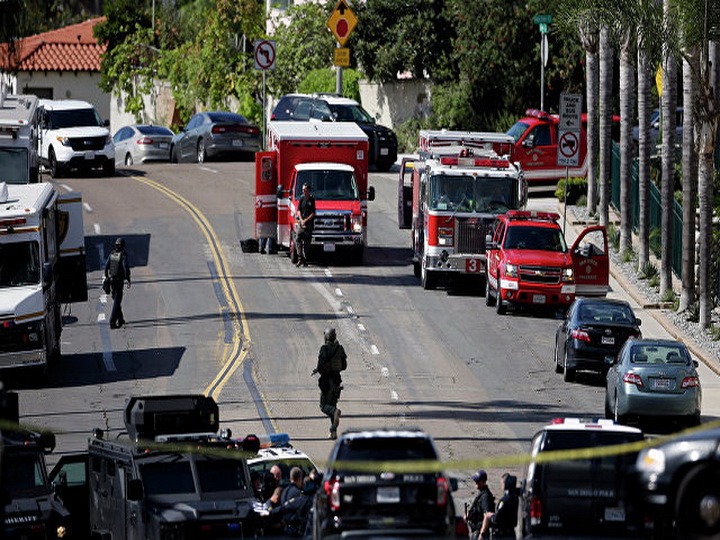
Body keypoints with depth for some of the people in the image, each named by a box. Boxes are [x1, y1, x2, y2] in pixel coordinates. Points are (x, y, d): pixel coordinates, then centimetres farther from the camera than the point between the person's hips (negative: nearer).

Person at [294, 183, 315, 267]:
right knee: (297, 239, -13)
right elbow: (299, 211, 9)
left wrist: (306, 220, -10)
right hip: (301, 223, 3)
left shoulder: (312, 200, 3)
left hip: (309, 223, -3)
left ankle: (305, 260, 5)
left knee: (306, 242, 0)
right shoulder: (301, 200, 12)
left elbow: (313, 213, 0)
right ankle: (300, 259, -15)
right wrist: (301, 220, -7)